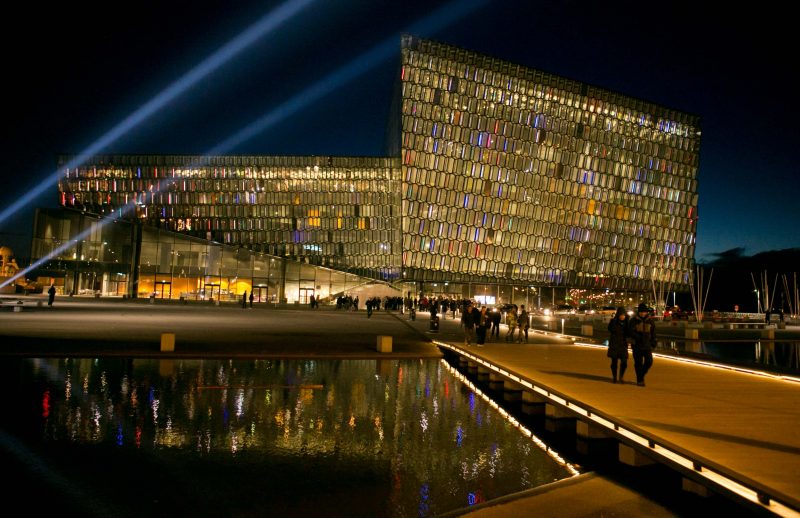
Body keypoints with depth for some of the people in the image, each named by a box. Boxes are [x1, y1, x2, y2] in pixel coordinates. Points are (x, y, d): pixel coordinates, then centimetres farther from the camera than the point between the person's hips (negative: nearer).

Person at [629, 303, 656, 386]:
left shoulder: (650, 321, 6)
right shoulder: (634, 321, -2)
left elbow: (653, 333, 11)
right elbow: (631, 332, -9)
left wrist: (653, 344, 5)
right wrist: (640, 338, -22)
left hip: (647, 345, 2)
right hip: (637, 345, -2)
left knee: (649, 361, -4)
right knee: (638, 363, 1)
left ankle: (642, 374, 22)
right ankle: (639, 380, 10)